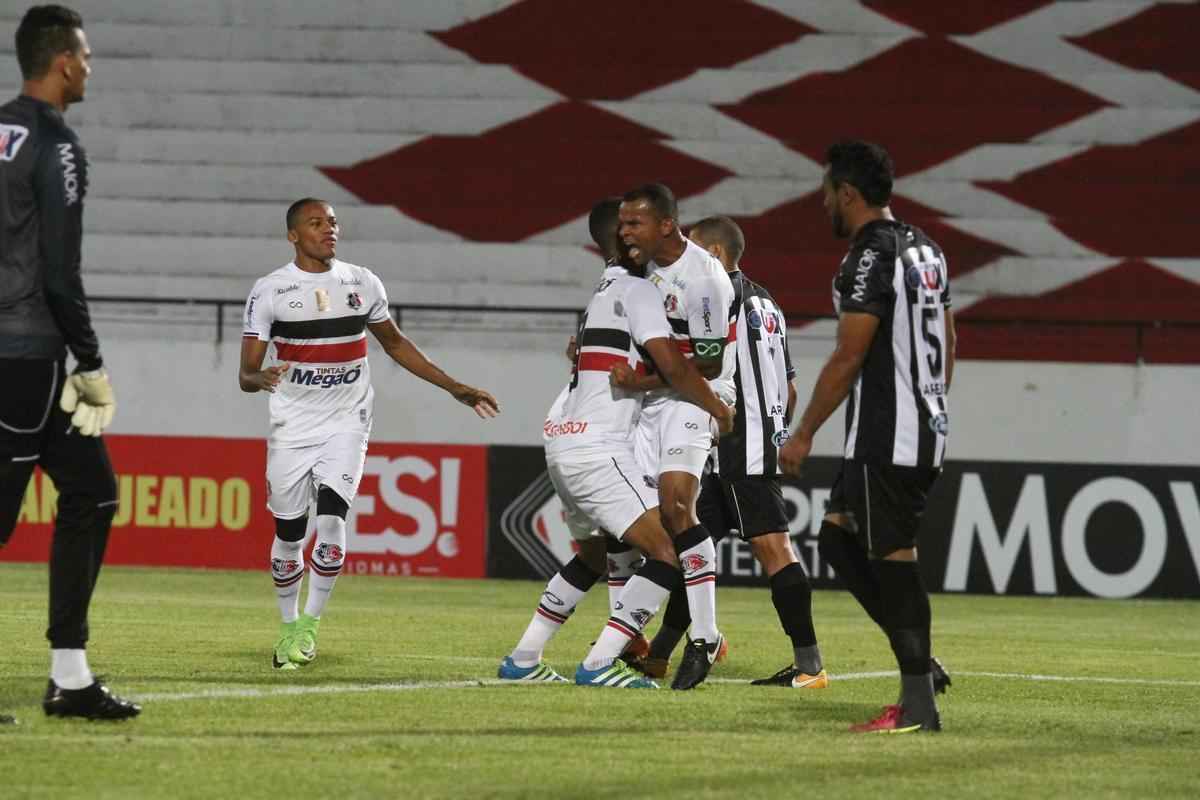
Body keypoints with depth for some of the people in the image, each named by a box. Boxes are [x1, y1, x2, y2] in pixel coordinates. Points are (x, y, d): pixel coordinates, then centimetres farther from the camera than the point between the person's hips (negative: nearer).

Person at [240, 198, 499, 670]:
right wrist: (260, 378, -33)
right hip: (292, 428, -1)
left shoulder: (362, 284, 5)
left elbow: (395, 343, 20)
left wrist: (455, 388, 20)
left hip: (346, 425, 1)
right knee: (289, 533, 4)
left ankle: (310, 622, -2)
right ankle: (289, 628, 23)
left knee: (331, 518, -17)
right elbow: (245, 374, -7)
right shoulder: (270, 292, -5)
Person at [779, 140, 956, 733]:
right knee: (837, 539, 16)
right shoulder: (926, 249, 15)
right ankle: (917, 658, 10)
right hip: (926, 429, 10)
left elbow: (848, 358, -17)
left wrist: (804, 434, -10)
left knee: (894, 557, -7)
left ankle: (919, 705, -6)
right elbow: (947, 344, 20)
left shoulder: (871, 258, -15)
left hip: (884, 438, -10)